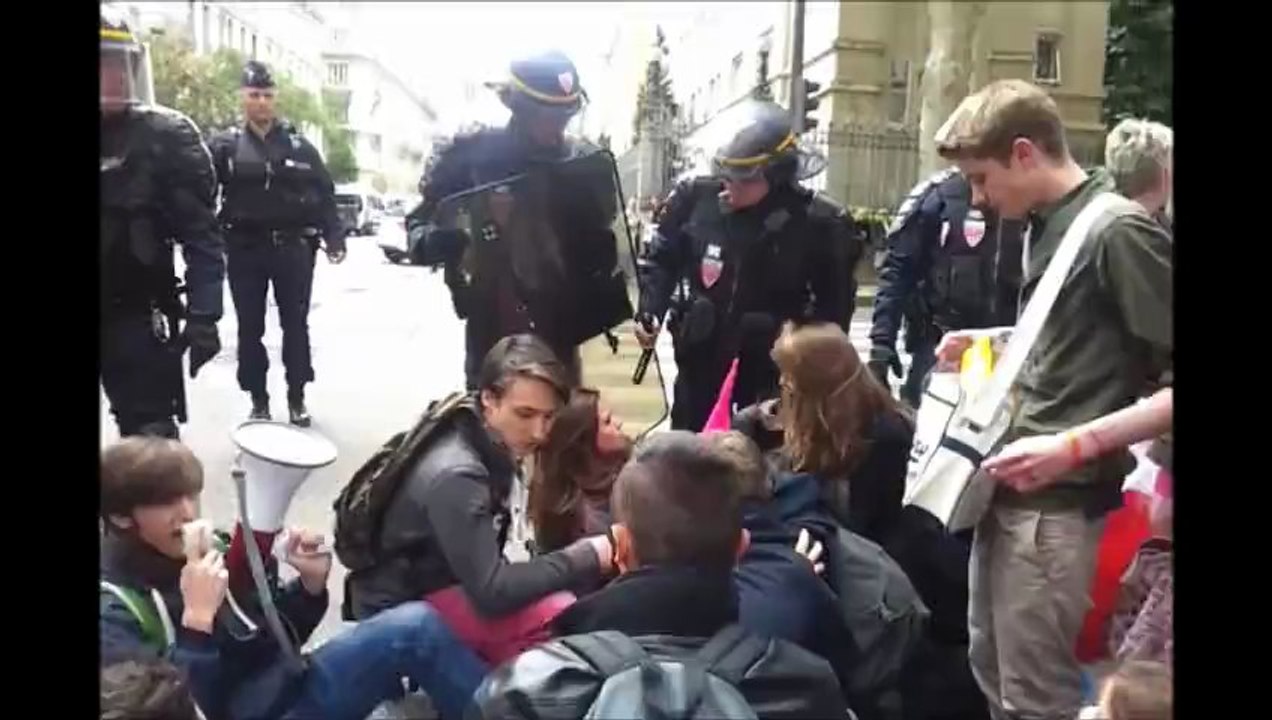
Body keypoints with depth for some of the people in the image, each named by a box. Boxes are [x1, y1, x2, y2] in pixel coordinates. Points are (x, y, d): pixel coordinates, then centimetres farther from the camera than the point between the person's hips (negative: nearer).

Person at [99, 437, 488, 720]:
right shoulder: (113, 612, -9)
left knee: (417, 623, -14)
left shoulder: (214, 548, 7)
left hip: (290, 687, 7)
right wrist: (197, 617, -26)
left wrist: (311, 583, -3)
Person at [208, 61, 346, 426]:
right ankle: (258, 401, 17)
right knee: (250, 328, 6)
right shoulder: (225, 145, 1)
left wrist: (333, 238, -5)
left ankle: (297, 398, 18)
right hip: (245, 249, 0)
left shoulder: (298, 144, 4)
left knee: (295, 325, 6)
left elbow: (324, 193, 4)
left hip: (292, 248, 0)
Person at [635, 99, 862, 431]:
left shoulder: (817, 223, -15)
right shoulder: (696, 198, -10)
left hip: (770, 370, -2)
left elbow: (834, 302, -4)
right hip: (701, 360, 3)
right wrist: (650, 310, -10)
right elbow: (660, 259, 4)